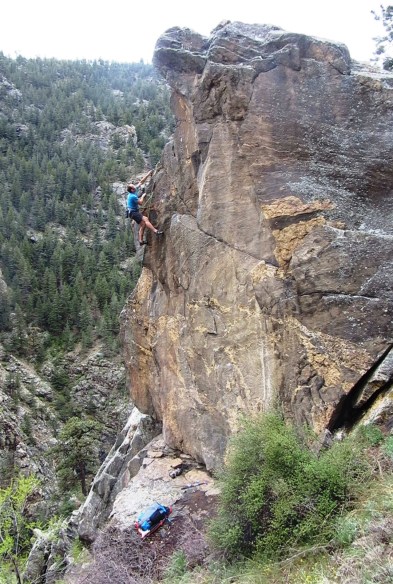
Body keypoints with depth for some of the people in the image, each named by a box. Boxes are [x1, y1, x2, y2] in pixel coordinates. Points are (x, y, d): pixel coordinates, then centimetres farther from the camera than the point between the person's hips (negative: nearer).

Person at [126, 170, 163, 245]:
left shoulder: (135, 190, 5)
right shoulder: (132, 196, -21)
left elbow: (141, 182, 9)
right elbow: (141, 202, -15)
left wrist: (148, 174, 8)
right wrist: (143, 196, 1)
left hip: (135, 212, 10)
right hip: (133, 212, -10)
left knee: (143, 225, 3)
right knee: (145, 219, -25)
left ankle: (141, 241, 2)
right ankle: (156, 231, -37)